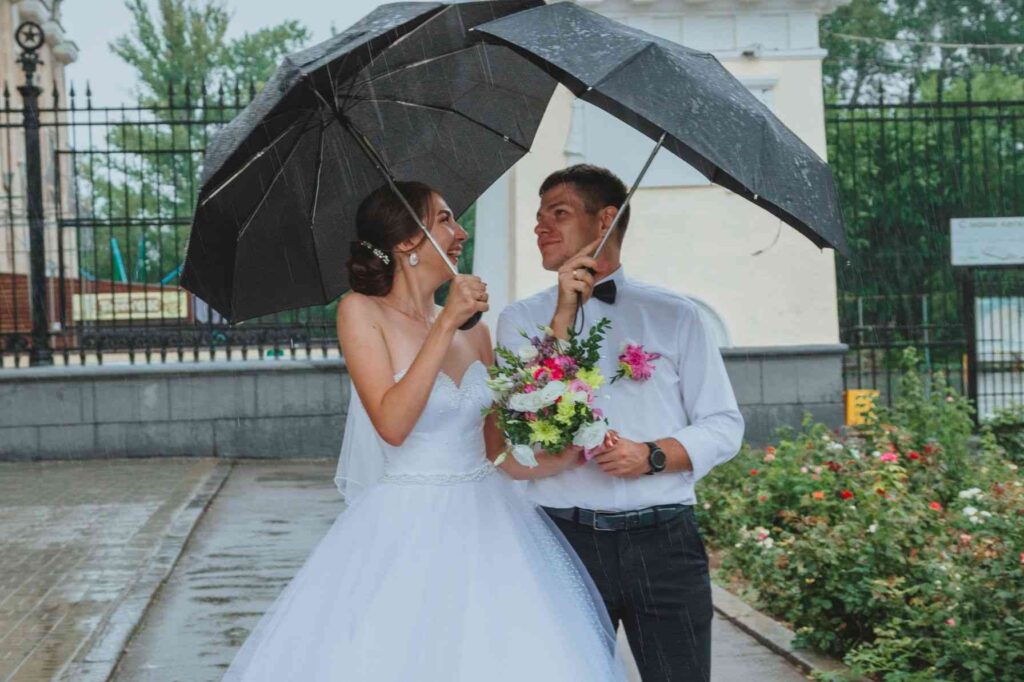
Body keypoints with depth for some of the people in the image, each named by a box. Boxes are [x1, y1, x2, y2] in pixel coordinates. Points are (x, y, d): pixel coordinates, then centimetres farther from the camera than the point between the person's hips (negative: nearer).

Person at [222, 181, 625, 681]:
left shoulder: (473, 328, 9)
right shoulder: (361, 311, -5)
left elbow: (497, 451, 12)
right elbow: (393, 425, -18)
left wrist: (574, 454, -4)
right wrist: (446, 324, -18)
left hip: (486, 524, 5)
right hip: (407, 532, -5)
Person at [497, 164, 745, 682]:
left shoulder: (673, 315, 9)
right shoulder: (521, 319, 11)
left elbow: (724, 426, 7)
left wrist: (653, 456, -11)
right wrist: (564, 315, -9)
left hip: (662, 539, 0)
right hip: (565, 538, 0)